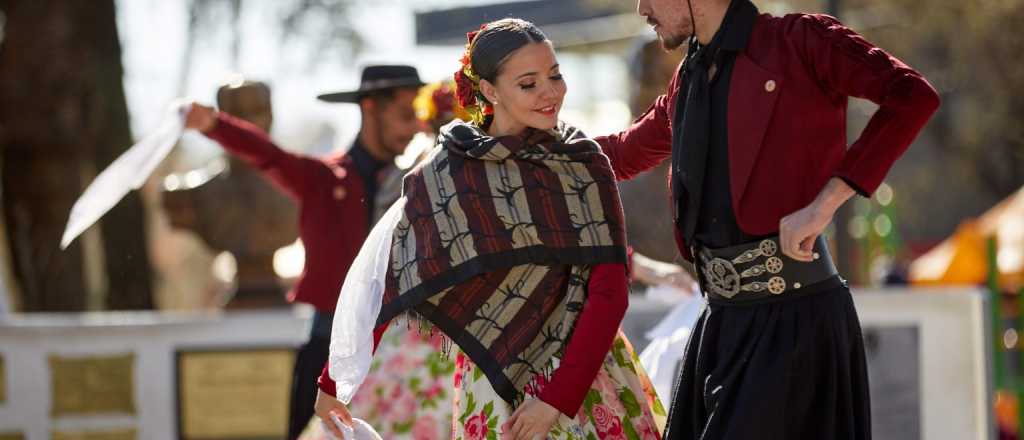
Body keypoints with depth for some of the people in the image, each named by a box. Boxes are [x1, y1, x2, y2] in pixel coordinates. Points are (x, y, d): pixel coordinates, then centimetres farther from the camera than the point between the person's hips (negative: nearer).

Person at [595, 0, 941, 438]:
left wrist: (823, 202, -25)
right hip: (723, 321, 8)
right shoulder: (689, 82, 16)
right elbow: (623, 153, 35)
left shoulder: (797, 41, -6)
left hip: (795, 317, -8)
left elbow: (913, 96, -20)